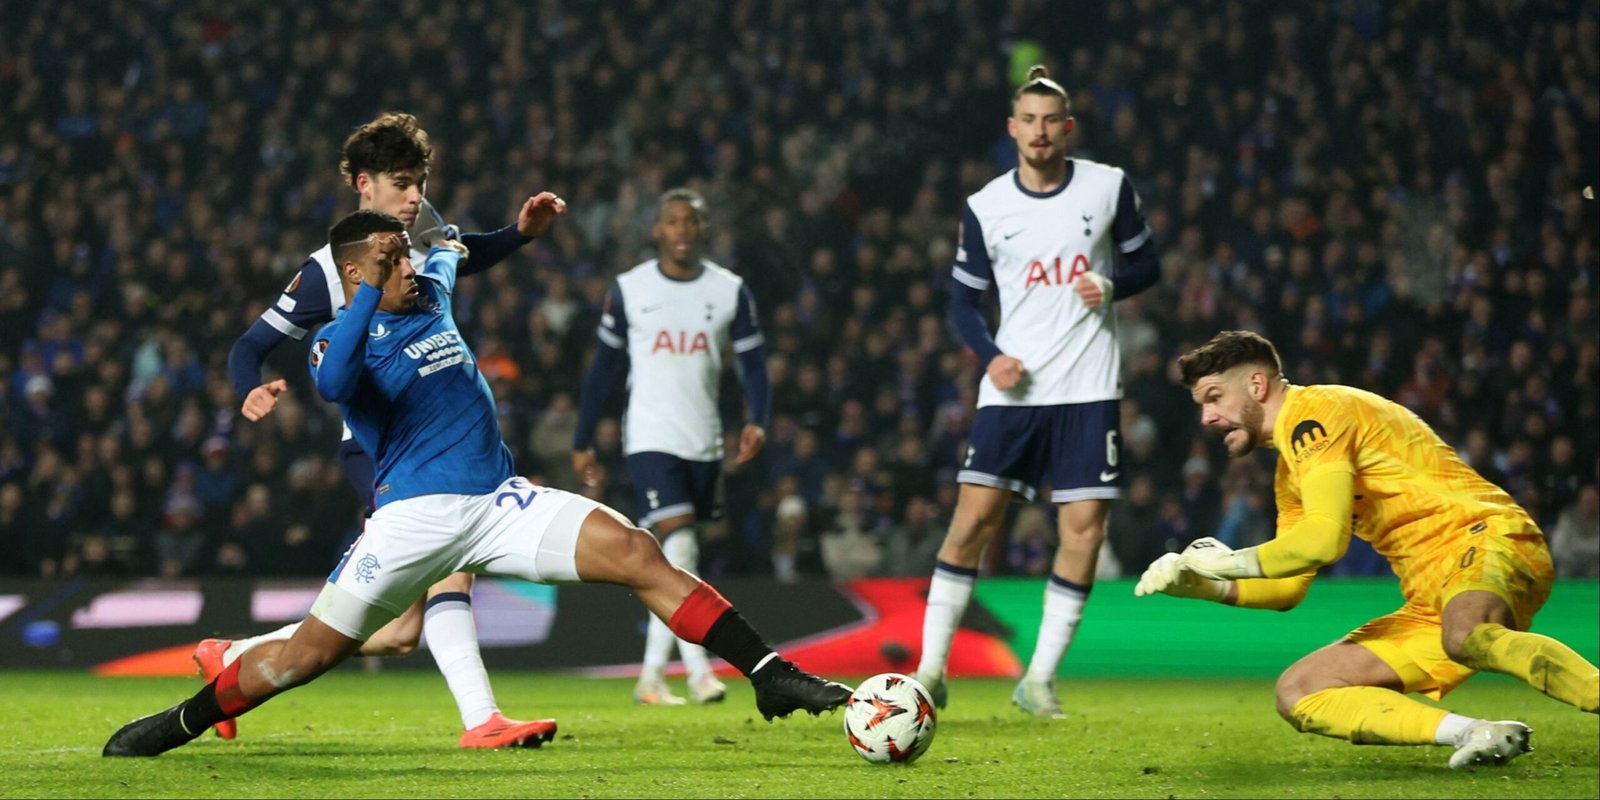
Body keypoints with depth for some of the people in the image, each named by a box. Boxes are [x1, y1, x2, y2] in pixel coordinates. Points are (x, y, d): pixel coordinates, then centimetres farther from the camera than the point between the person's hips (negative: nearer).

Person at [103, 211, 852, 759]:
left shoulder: (429, 293, 15)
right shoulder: (341, 338, -6)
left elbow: (451, 253, 42)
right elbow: (334, 384, -32)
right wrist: (371, 290, -33)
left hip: (500, 501, 5)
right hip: (415, 513, -5)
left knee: (637, 554, -13)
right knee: (311, 650, -4)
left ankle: (774, 679, -15)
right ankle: (174, 726, 18)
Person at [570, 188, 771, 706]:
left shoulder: (730, 291, 5)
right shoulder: (629, 290, 1)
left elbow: (753, 362, 6)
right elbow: (604, 368, 8)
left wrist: (757, 422, -12)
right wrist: (582, 443, 7)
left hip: (705, 444, 3)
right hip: (650, 438, -3)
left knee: (671, 563, 8)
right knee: (680, 547, -18)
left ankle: (651, 675, 16)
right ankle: (698, 669, -20)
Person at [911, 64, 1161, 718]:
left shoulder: (1109, 187, 2)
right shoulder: (985, 208, 3)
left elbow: (1147, 263, 11)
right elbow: (963, 298, 9)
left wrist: (1110, 284, -12)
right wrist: (990, 356, -9)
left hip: (1087, 391, 0)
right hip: (1012, 389, 0)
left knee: (1083, 528, -6)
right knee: (973, 518, -9)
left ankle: (1039, 680, 4)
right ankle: (931, 669, -1)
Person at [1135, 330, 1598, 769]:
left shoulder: (1310, 414, -8)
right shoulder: (1289, 477, 23)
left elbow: (1325, 537, -20)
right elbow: (1289, 588, 26)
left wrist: (1231, 561, -7)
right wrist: (1203, 586, 10)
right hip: (1433, 604, 10)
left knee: (1464, 635, -43)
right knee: (1297, 694, 0)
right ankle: (1476, 734, -18)